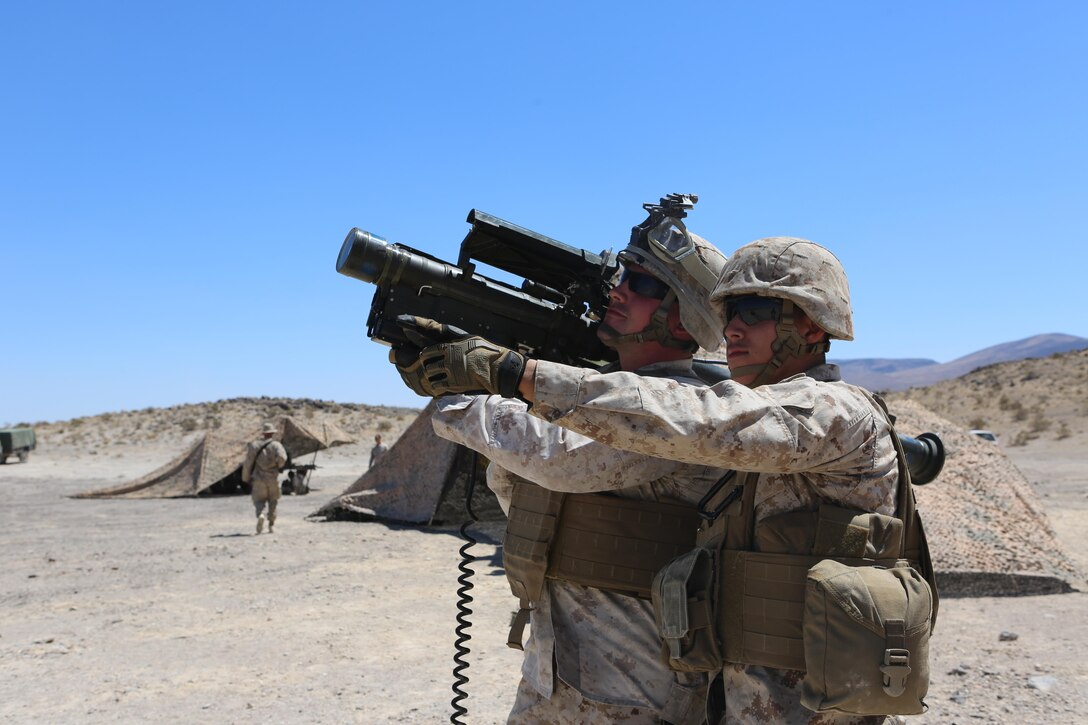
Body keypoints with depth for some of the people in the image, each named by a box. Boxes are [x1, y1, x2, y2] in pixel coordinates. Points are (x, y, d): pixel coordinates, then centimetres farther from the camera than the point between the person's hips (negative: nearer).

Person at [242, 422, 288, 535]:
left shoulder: (254, 445, 5)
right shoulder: (276, 445, -2)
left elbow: (247, 463, 3)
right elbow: (282, 457, -21)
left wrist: (246, 479, 12)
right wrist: (279, 466, 1)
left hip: (258, 479, 0)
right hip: (273, 479, 0)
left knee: (259, 501, 4)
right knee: (273, 502, 15)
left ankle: (260, 515, -27)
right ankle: (271, 525, 13)